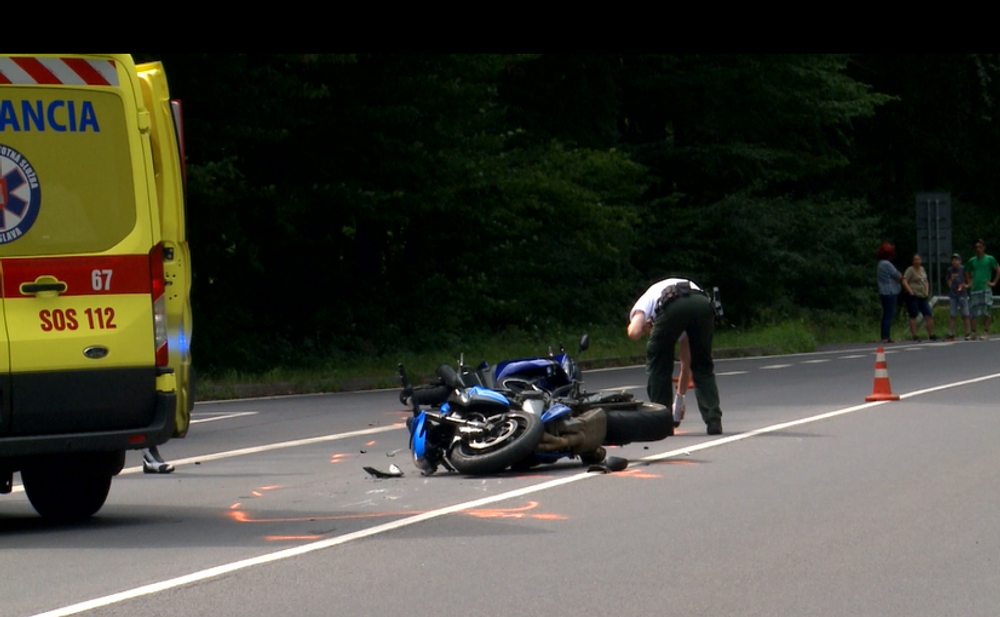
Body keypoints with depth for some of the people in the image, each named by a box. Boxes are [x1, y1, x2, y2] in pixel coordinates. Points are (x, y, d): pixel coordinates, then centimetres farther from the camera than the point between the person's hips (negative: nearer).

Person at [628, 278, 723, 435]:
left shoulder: (645, 300, 34)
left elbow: (634, 333, 9)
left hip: (671, 306, -4)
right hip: (703, 303, 4)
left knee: (658, 364, 18)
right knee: (703, 367, 22)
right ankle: (713, 421, 11)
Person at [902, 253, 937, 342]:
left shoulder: (922, 269, 17)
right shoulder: (910, 270, -6)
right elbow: (904, 281, -14)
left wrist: (927, 290, 13)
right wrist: (910, 291, -20)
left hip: (923, 296, 7)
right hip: (913, 297, -7)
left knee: (928, 315, 1)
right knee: (913, 316, -2)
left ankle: (931, 335, 5)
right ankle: (914, 337, 0)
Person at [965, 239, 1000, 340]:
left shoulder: (989, 259, 3)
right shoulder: (972, 261, 13)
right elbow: (967, 272, 27)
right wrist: (969, 282, 13)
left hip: (985, 289, -3)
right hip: (974, 289, 3)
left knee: (986, 312, -5)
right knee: (973, 312, 0)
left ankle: (986, 332, -2)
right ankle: (973, 333, 5)